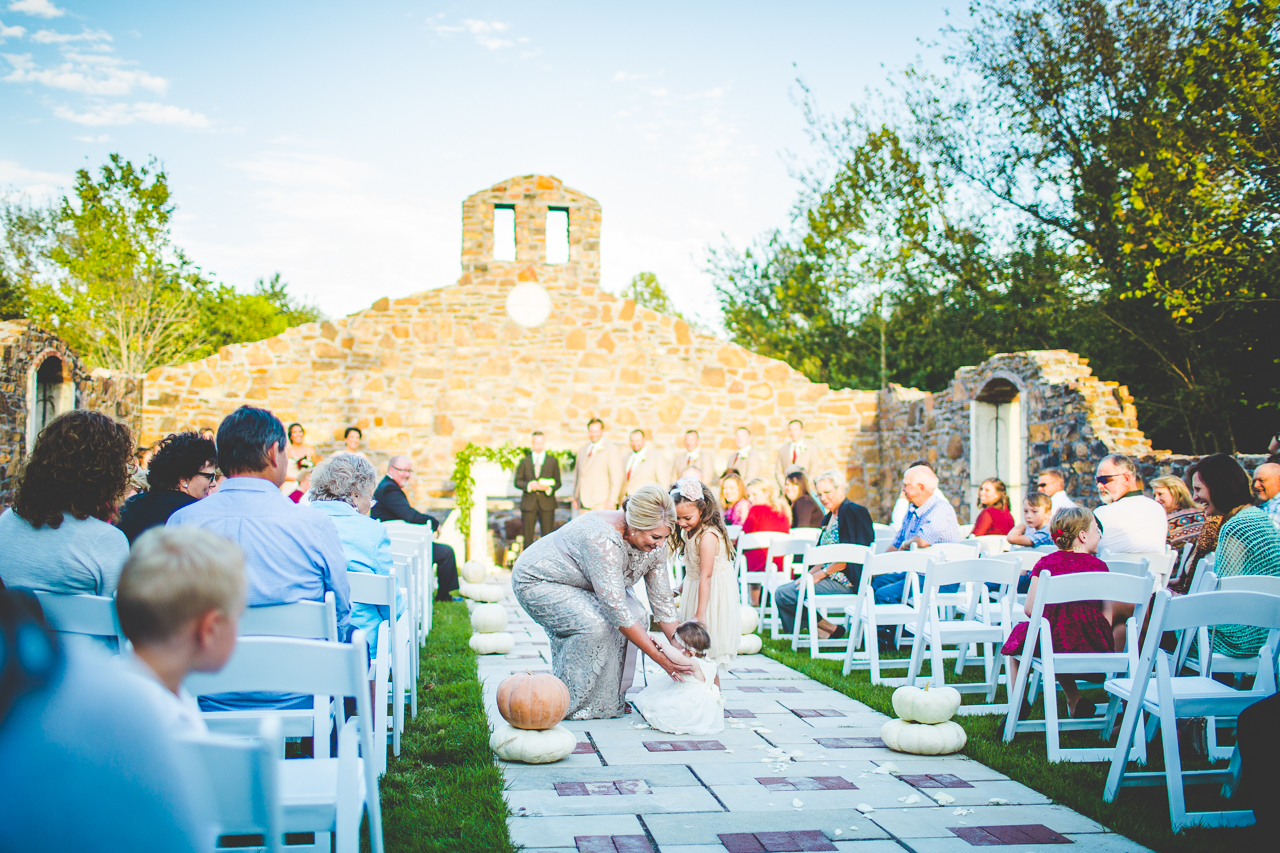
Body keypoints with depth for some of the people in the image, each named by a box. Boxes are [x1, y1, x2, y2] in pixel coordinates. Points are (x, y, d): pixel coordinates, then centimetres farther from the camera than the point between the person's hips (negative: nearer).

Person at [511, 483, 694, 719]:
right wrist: (659, 658, -35)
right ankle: (567, 704, -11)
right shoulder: (603, 540, -39)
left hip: (581, 584, 8)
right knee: (594, 624, -29)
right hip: (537, 582, -8)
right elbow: (616, 609, -39)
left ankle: (607, 699, 0)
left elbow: (662, 600, -5)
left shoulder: (655, 545, -15)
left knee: (637, 618, -11)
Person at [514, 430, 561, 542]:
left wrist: (548, 488, -14)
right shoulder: (524, 461, 9)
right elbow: (517, 481, 7)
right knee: (528, 535, 1)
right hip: (529, 503, 0)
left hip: (547, 503, 0)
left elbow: (558, 483, 7)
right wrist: (529, 485, -13)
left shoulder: (553, 461, 9)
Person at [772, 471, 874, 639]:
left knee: (782, 595, -16)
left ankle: (829, 629, -7)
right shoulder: (829, 518, 18)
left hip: (844, 581, -10)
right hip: (829, 577, 10)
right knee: (780, 591, 3)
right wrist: (810, 574, 1)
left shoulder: (854, 512, -10)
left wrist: (820, 574, -16)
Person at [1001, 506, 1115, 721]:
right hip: (1091, 645, 2)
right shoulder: (1099, 566, 2)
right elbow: (1107, 613, 2)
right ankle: (1075, 699, 24)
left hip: (1052, 642, -2)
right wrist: (1100, 641, 15)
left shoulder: (1046, 563, 0)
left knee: (1019, 632, 29)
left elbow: (1030, 609, -4)